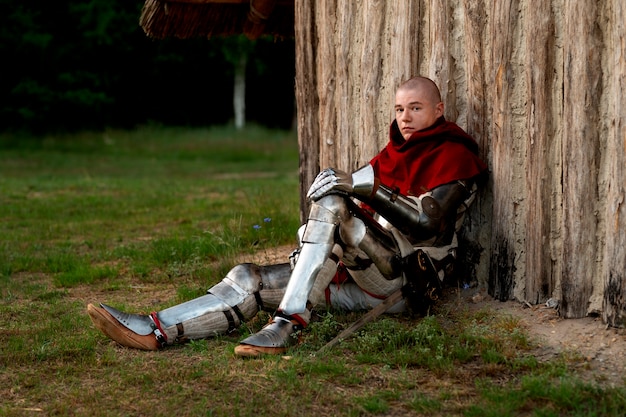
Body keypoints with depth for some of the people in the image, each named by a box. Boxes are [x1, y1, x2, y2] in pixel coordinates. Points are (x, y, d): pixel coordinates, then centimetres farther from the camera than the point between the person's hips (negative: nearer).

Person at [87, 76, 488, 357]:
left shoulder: (453, 155, -1)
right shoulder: (395, 150, 23)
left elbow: (427, 222, -17)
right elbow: (364, 208, 19)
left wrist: (367, 186, -25)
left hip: (403, 274, -7)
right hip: (358, 274, 8)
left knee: (332, 203, -31)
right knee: (248, 279, -8)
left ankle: (289, 323, -36)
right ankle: (155, 330, -18)